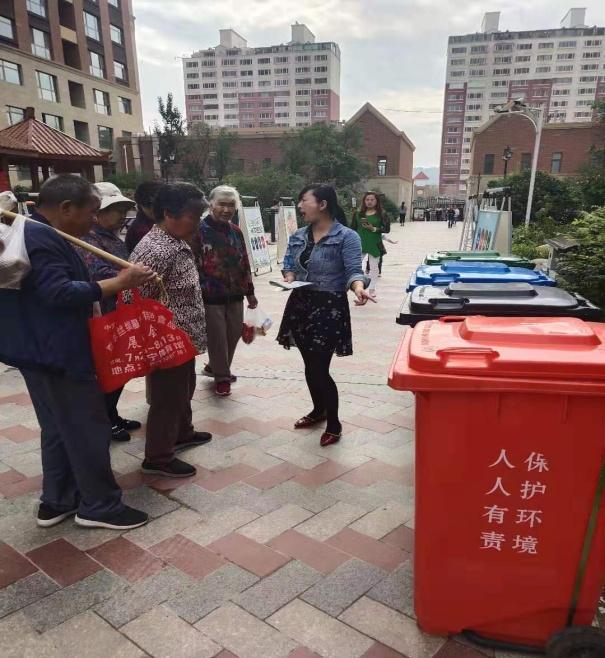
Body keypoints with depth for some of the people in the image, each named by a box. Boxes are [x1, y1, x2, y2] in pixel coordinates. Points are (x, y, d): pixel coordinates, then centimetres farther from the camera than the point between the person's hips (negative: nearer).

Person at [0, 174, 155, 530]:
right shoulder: (42, 238, -19)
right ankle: (100, 505, 13)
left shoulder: (30, 232, 15)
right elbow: (59, 293, -28)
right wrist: (119, 282, -26)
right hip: (57, 353, -11)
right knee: (88, 429, 0)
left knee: (60, 428, 18)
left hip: (42, 350, 11)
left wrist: (116, 282, 13)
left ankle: (56, 501, 29)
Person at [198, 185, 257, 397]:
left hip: (235, 296, 7)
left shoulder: (236, 232, 11)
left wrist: (250, 292, 18)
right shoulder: (199, 230, -10)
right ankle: (221, 377, 23)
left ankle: (215, 367, 37)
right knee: (217, 338, 3)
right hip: (211, 297, -6)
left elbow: (244, 264, 17)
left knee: (234, 334, 14)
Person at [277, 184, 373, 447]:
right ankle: (318, 410, 38)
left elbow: (354, 271, -17)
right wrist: (289, 276, -7)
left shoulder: (346, 237, -10)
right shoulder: (298, 236, 9)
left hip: (329, 307, -6)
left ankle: (334, 424, 15)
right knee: (310, 365, 15)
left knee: (319, 368, -5)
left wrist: (358, 288, -38)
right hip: (300, 304, 6)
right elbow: (289, 264, 16)